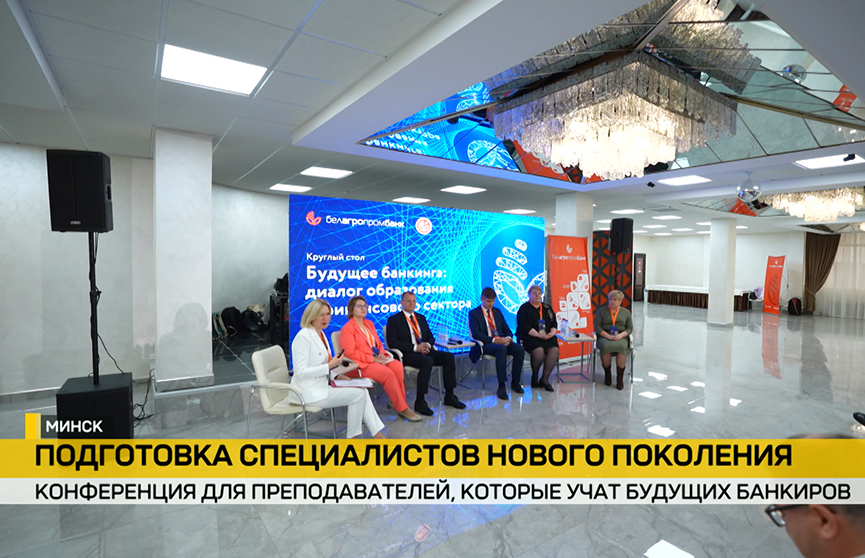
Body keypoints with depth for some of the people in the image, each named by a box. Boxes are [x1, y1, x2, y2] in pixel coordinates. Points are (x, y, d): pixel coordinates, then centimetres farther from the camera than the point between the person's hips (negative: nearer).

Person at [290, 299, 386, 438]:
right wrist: (330, 366, -23)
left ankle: (377, 434, -1)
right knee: (358, 394, -14)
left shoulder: (321, 334, 11)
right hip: (310, 392, -8)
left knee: (362, 391, -4)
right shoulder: (303, 337, -17)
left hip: (322, 385, 8)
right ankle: (352, 436, 1)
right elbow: (300, 372, -22)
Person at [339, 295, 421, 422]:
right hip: (360, 364, -7)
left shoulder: (369, 323, 17)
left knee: (397, 366, -23)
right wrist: (372, 359, -18)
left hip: (377, 359, 7)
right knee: (388, 373, -29)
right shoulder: (347, 328, -6)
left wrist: (381, 354, -4)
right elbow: (350, 353, -15)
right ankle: (402, 408, -17)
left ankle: (398, 403, -16)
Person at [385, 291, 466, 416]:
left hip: (424, 350, 6)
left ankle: (449, 396, -7)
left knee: (448, 356, -17)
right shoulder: (394, 319, 0)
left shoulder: (421, 318, 20)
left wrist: (427, 344, -6)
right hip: (406, 354, -6)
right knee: (427, 361, -35)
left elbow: (431, 337, 20)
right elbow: (392, 342, -11)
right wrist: (415, 347, -18)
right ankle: (420, 401, -26)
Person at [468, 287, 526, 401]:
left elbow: (507, 329, 18)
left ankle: (515, 382, -7)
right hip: (486, 344, -5)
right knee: (501, 349, -38)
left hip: (502, 341, 6)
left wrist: (508, 338, -7)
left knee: (520, 350, -24)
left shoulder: (497, 311, 19)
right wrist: (494, 340, -22)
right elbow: (476, 334, -12)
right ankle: (501, 386, -33)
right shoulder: (473, 313, 1)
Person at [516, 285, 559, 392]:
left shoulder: (547, 308, 19)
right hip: (530, 338, -4)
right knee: (539, 351, -32)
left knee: (554, 350, -25)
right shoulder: (524, 309, 3)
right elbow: (524, 326, -9)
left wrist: (551, 333, -7)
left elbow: (554, 324, 15)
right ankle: (534, 376, -5)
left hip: (548, 337, 5)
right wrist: (539, 335, -18)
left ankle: (544, 379, -16)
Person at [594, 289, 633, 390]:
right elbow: (597, 326, 1)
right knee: (605, 347, -35)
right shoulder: (602, 310, 10)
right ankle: (607, 374, -11)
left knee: (621, 347, -35)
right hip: (604, 336, -1)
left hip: (620, 337, 1)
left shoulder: (626, 312, 14)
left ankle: (620, 377, -22)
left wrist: (620, 335, -11)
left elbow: (630, 328, 9)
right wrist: (608, 336, -13)